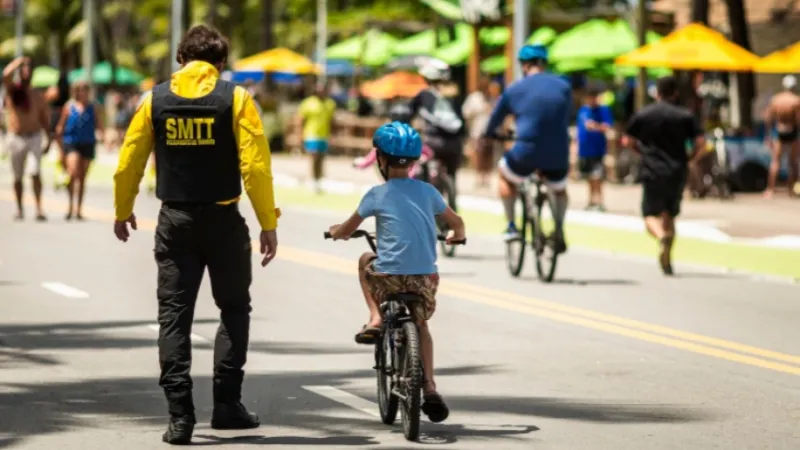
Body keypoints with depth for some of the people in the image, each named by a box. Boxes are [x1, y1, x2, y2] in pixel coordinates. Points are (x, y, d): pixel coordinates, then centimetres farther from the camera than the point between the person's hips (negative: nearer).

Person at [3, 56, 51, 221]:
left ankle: (39, 208, -18)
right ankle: (19, 209, 15)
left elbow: (44, 119, 13)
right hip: (16, 138, 0)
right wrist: (19, 61, -9)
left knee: (36, 173, -14)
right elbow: (6, 74, -20)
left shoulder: (38, 97, 8)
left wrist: (49, 140, 7)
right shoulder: (12, 90, 1)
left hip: (34, 137, 0)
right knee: (18, 176, 6)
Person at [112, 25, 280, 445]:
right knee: (234, 310, 14)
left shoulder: (155, 99, 2)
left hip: (174, 221, 2)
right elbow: (255, 165, -11)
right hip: (223, 221, -2)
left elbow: (128, 161, 5)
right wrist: (269, 224, -7)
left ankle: (180, 415, -1)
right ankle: (226, 404, 9)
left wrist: (123, 212, 20)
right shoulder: (235, 98, -5)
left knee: (174, 315, 6)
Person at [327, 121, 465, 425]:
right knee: (420, 324, 27)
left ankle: (375, 319, 16)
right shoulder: (427, 192, 9)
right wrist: (457, 236, 42)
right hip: (425, 276, 2)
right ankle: (429, 387, 10)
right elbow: (457, 223, 19)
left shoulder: (377, 195, 2)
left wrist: (336, 232, 35)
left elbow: (347, 229, 12)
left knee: (365, 261, 31)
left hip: (388, 276, -2)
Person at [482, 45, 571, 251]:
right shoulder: (564, 87, 6)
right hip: (558, 155, 2)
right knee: (559, 189, 32)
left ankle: (511, 226, 24)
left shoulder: (515, 89, 2)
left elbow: (495, 118, 15)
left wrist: (489, 134, 38)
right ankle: (559, 230, 13)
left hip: (526, 154, -2)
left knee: (505, 173, 30)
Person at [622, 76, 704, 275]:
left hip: (652, 171, -2)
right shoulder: (685, 115, 2)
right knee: (669, 215, 15)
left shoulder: (642, 115, 3)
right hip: (677, 172, 2)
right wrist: (689, 158, 11)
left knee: (651, 215, 2)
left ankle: (662, 236, -32)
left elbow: (627, 141, 5)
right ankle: (666, 260, 11)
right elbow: (700, 141, -5)